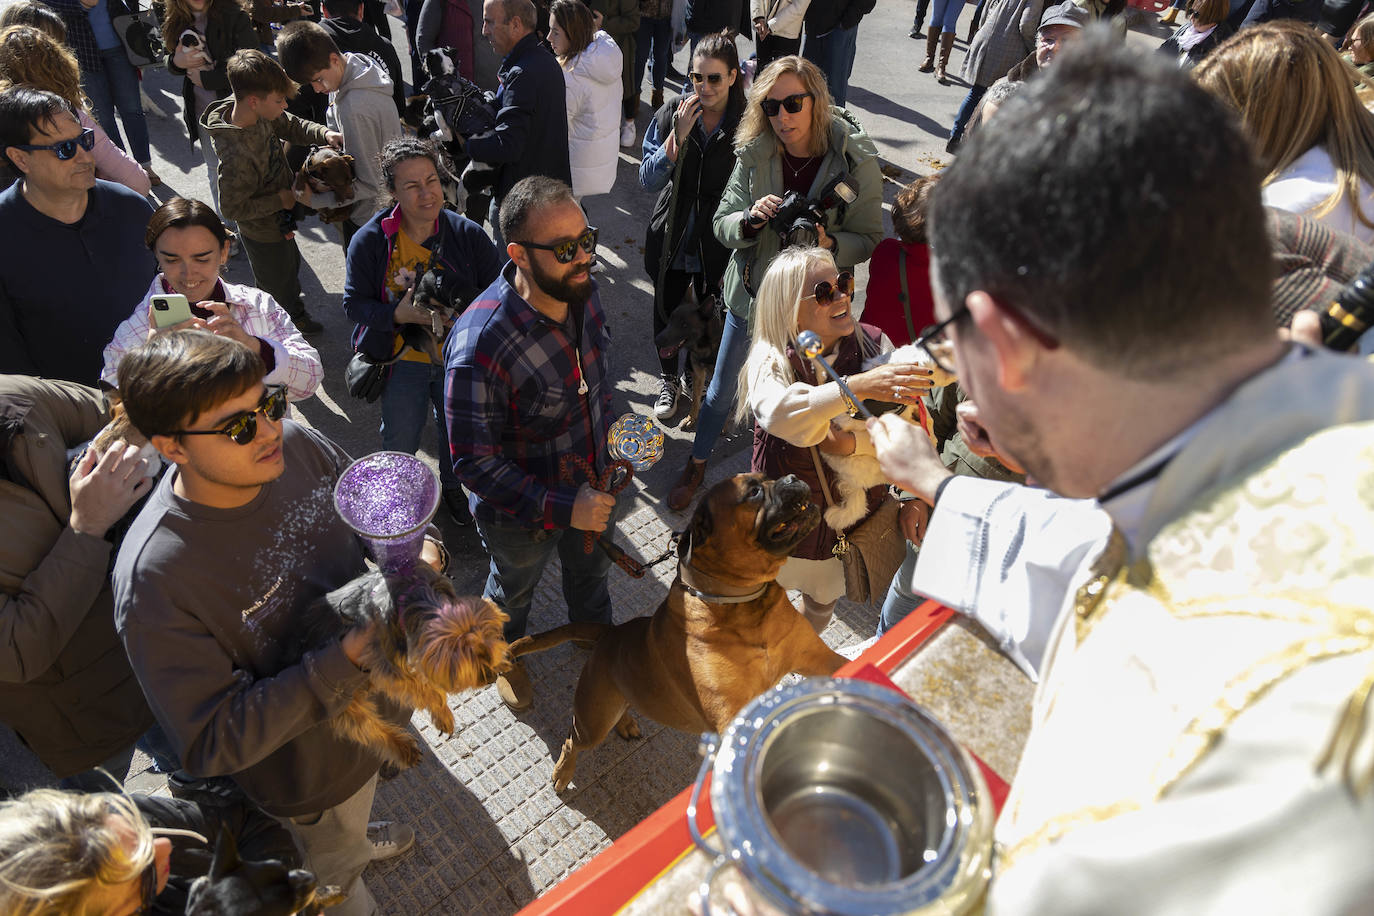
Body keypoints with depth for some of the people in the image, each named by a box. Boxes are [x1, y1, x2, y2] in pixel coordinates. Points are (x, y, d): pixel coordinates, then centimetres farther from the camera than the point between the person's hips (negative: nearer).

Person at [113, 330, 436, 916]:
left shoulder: (296, 445, -22)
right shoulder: (153, 577, -36)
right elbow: (212, 744, -30)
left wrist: (417, 548, -25)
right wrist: (345, 660, -39)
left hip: (378, 693, 6)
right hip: (316, 769, -5)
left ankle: (354, 839, 73)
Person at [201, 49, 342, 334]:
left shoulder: (260, 114, -14)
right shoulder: (236, 155, -38)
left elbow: (292, 126, 5)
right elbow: (233, 208, -30)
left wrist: (324, 133, -13)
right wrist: (279, 200, -24)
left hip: (280, 221, 8)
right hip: (264, 234, -8)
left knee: (291, 267, 32)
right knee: (276, 288, 16)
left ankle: (297, 315, 59)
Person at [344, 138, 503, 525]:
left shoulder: (467, 234, -12)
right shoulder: (369, 241, -13)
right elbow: (354, 302, -7)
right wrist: (398, 313, -26)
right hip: (402, 359, -1)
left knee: (459, 432, 22)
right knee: (399, 440, 15)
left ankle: (453, 486, 53)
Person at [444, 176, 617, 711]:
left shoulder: (582, 291, -16)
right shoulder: (479, 345, -38)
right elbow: (473, 462, -30)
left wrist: (610, 435, 1)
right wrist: (561, 506, -32)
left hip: (591, 485, 5)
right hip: (521, 511, -5)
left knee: (591, 568, 33)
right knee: (514, 591, 27)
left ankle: (595, 631, 67)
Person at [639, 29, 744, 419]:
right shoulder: (672, 113, -10)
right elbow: (648, 179, -12)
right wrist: (679, 134, -24)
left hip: (719, 244, -1)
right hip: (671, 240, 2)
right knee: (666, 313, 18)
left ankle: (696, 378, 44)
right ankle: (668, 379, 43)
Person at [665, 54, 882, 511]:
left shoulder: (856, 159, -15)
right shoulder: (754, 154, -10)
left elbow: (868, 238, -9)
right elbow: (722, 223, -4)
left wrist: (827, 243, -30)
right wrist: (751, 220, -27)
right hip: (752, 292, 2)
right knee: (722, 390, 16)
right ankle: (696, 464, 43)